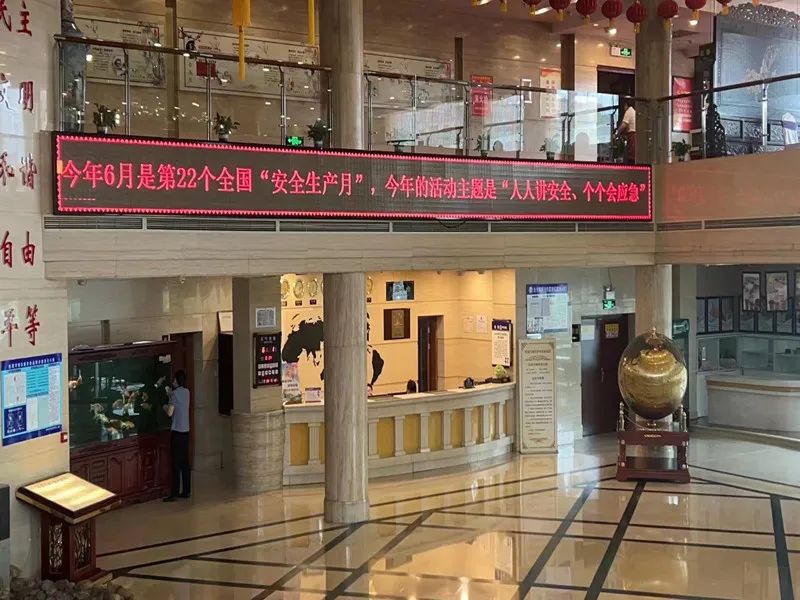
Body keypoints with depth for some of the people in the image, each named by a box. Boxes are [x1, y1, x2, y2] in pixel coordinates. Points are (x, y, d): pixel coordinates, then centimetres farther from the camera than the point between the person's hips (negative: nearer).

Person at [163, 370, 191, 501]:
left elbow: (170, 413, -14)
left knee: (176, 463, -6)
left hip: (177, 431, -7)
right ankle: (186, 491, 13)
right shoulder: (186, 392, 10)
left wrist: (165, 406, 5)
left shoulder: (175, 393, -12)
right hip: (185, 431, 7)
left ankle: (174, 493, -5)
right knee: (185, 462, 10)